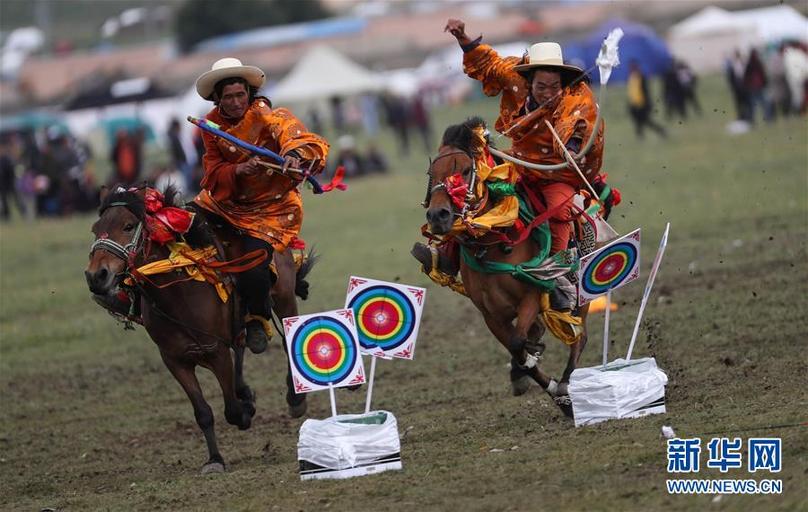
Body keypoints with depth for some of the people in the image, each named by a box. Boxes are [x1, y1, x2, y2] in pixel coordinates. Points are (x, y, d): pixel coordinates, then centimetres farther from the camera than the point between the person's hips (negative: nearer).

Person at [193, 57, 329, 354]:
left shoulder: (268, 117, -17)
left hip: (271, 207, -6)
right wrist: (238, 170, -28)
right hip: (226, 201, 6)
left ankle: (258, 319, 10)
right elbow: (214, 174, -6)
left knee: (253, 271, -23)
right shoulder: (212, 125, -1)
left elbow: (308, 141, -33)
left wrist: (295, 155, -57)